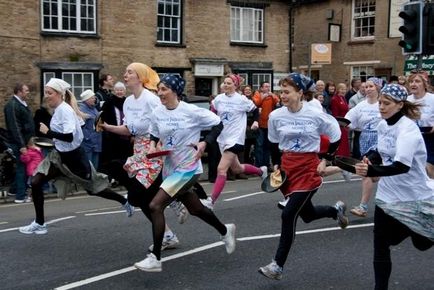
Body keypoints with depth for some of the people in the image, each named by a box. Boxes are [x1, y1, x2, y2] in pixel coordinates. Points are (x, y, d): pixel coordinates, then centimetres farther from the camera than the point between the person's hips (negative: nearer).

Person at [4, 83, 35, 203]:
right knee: (21, 168, -4)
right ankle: (20, 196, 1)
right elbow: (14, 127, -19)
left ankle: (15, 189, 26)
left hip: (27, 142, 9)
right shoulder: (12, 105, -14)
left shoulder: (22, 104, 15)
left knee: (22, 167, 14)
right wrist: (21, 145, -22)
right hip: (20, 143, -9)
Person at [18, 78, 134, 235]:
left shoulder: (64, 110, -23)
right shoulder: (59, 109, 4)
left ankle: (125, 202, 31)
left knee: (92, 189, 8)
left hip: (73, 157, -8)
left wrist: (48, 132, -25)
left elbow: (69, 137, -32)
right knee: (36, 182, -3)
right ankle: (39, 223, 8)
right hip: (60, 155, 8)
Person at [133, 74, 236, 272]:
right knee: (195, 209, 20)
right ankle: (225, 231, 47)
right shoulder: (157, 113, -1)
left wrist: (204, 143, -17)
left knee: (155, 206, -16)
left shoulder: (191, 111, -15)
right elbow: (154, 134, 15)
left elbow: (218, 124, -6)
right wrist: (152, 145, -6)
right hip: (170, 168, 7)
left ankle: (155, 258, -6)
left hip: (188, 168, -7)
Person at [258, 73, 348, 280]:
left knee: (288, 215, -12)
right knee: (307, 214, 15)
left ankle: (278, 265, -2)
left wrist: (325, 161, -2)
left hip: (309, 169, -5)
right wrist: (276, 166, 6)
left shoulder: (316, 115, -12)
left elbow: (335, 137, 2)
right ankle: (336, 210, 49)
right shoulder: (275, 116, -4)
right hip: (287, 167, 5)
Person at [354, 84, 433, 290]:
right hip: (388, 194, 6)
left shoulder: (408, 129, -22)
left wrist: (372, 172, -50)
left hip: (414, 196, -5)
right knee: (381, 246, 3)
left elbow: (402, 165, -36)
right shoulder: (382, 125, 0)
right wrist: (371, 156, -1)